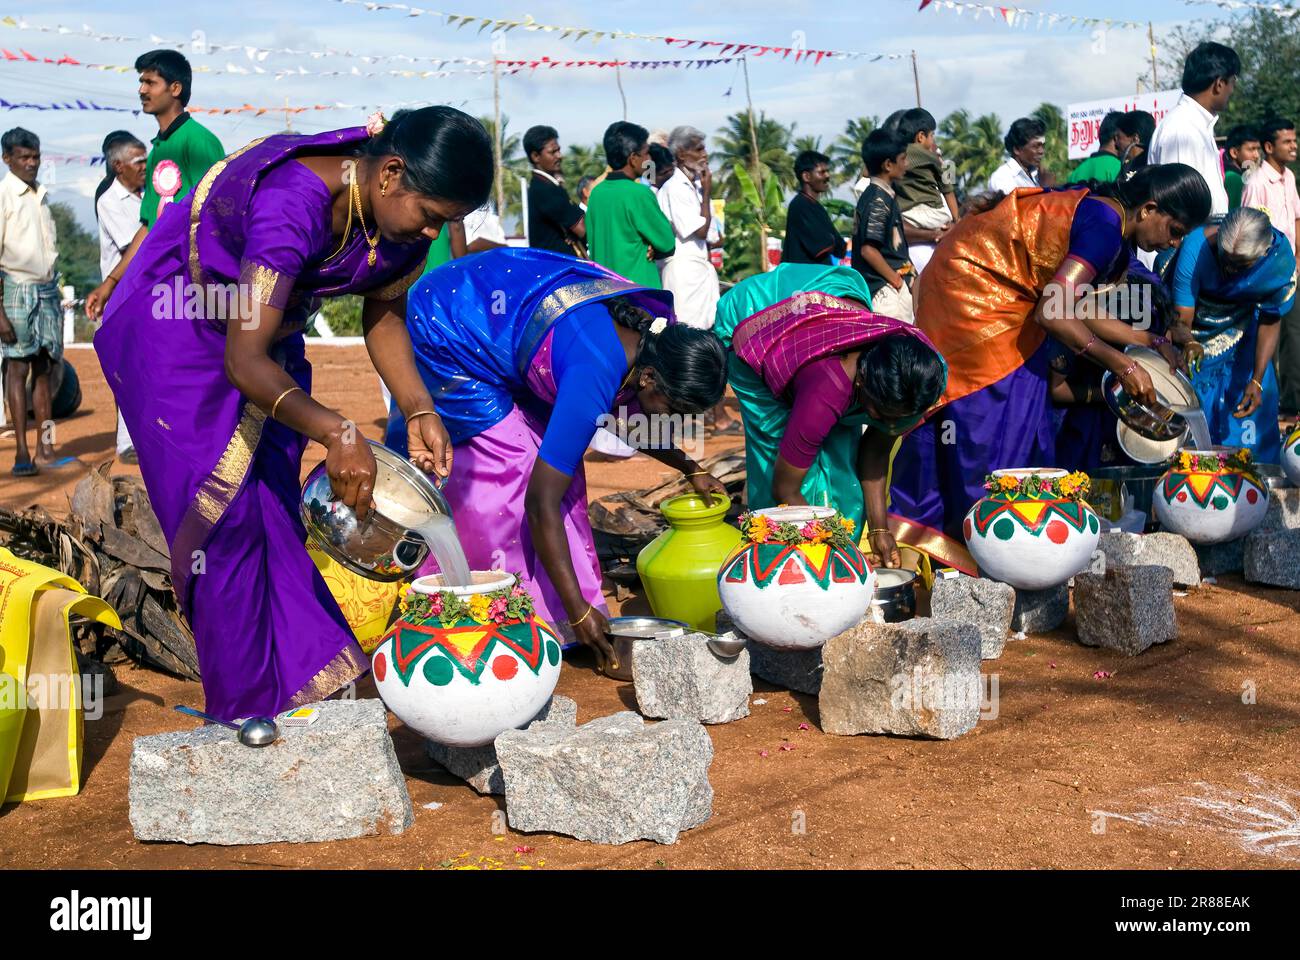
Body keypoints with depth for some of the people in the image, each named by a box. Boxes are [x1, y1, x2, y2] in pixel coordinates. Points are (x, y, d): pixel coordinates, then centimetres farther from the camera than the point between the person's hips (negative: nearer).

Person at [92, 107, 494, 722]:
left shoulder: (401, 214, -16)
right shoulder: (292, 205, -39)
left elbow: (384, 316, -1)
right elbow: (244, 362, -40)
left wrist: (418, 410, -15)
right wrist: (338, 434, -50)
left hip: (267, 330, 7)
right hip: (173, 322, -7)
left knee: (276, 505, 7)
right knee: (225, 511, -8)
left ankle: (304, 676, 15)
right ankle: (246, 710, 2)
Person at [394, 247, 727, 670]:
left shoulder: (652, 332, -11)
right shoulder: (594, 377, -36)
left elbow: (628, 418, 12)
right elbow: (542, 504, -32)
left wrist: (691, 469, 5)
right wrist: (578, 612, -28)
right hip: (443, 335, -9)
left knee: (554, 458, 2)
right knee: (508, 468, -13)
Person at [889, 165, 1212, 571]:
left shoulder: (1105, 220, 8)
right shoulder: (1104, 227, -22)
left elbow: (1080, 310, 12)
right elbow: (1052, 313, -29)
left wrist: (1152, 342, 13)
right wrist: (1121, 365, -23)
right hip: (974, 291, -11)